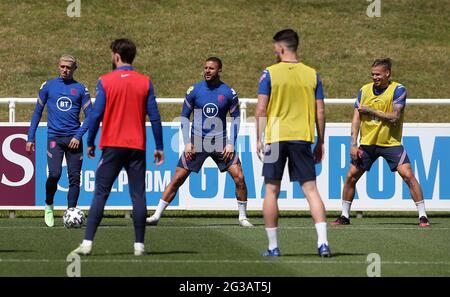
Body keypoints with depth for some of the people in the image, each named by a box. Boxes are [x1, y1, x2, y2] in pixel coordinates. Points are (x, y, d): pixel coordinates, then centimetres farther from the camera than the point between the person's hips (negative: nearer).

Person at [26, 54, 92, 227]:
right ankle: (48, 207, 7)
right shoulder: (48, 86, 7)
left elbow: (89, 116, 6)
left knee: (74, 177, -3)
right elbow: (37, 112, 12)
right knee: (54, 174, -15)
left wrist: (78, 136, -8)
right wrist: (31, 137, 6)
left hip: (73, 139, 1)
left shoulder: (81, 89, 6)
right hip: (54, 138, -1)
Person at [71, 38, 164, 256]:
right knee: (138, 195, 5)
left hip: (112, 146, -1)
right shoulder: (145, 83, 2)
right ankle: (139, 245, 2)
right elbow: (154, 117, 1)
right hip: (137, 147, 1)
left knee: (100, 194, 1)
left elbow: (96, 114, -5)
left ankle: (87, 243, -5)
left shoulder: (105, 81, -3)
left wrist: (90, 142, 6)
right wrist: (159, 147, 7)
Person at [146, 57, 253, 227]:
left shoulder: (228, 93, -3)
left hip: (220, 142, 0)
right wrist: (187, 143, -3)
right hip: (197, 141, 0)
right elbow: (184, 116, 6)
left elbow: (236, 117, 7)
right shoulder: (194, 91, -2)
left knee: (239, 178, -11)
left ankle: (243, 217, 4)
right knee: (177, 178, -5)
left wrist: (231, 143, -3)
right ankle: (157, 215, 2)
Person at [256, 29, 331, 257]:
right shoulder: (312, 75, 6)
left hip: (275, 137, -2)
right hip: (303, 137, 2)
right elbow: (320, 112, 6)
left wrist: (259, 140, 3)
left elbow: (261, 110, -4)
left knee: (271, 191, 7)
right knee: (311, 189, 1)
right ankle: (322, 241, -11)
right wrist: (320, 143, 13)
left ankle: (273, 247, 8)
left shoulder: (269, 73, -2)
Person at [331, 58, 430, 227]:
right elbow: (356, 118, 2)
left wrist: (370, 110, -16)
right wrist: (353, 144, -5)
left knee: (408, 175, -15)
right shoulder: (364, 90, 2)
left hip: (391, 143, -4)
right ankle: (344, 216, 17)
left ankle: (423, 216, -9)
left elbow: (394, 118, -18)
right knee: (350, 176, 2)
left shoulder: (398, 90, -10)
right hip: (367, 143, 4)